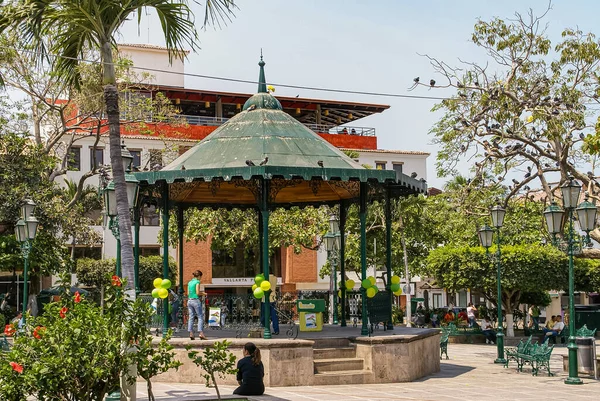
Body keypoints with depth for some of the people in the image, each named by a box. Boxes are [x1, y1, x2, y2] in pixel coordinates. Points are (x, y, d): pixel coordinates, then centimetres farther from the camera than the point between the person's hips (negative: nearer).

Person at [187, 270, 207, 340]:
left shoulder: (189, 282, 14)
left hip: (189, 300, 7)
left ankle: (191, 333, 1)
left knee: (190, 318, 5)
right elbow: (198, 293, -13)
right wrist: (203, 293, 5)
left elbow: (188, 293, 15)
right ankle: (200, 333, -12)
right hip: (196, 300, -7)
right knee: (200, 317, -3)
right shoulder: (197, 282, -7)